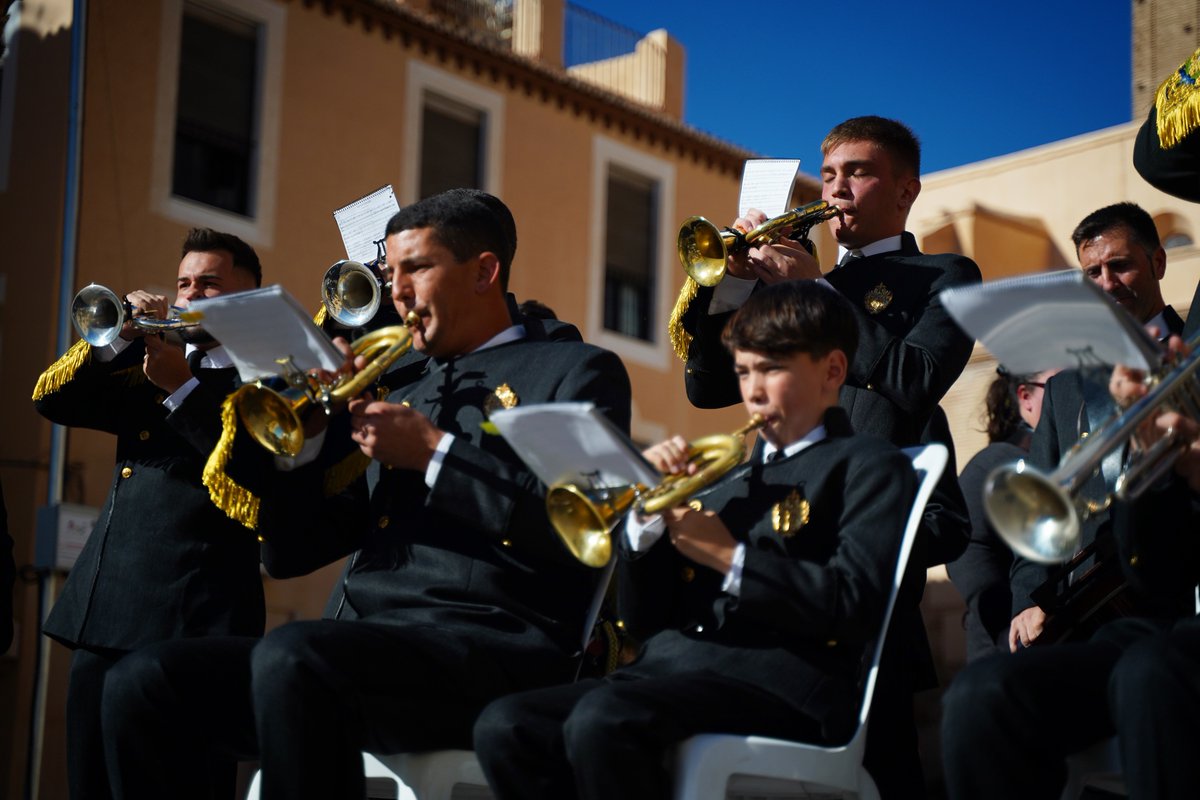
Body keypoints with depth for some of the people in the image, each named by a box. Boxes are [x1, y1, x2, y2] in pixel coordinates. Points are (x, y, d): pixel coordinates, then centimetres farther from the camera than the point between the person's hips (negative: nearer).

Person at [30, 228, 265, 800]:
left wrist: (182, 386, -13)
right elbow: (51, 400, 11)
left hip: (191, 622, -6)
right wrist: (118, 338, -3)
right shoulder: (147, 368, 21)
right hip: (103, 614, 6)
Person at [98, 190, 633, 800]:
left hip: (494, 649, -7)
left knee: (290, 657, -34)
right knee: (145, 683, -13)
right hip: (356, 649, 7)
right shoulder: (398, 397, 28)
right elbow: (288, 553, 23)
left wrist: (434, 452, -7)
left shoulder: (575, 372, 9)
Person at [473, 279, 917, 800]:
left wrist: (730, 559, -11)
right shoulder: (725, 477, 27)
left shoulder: (867, 466, 9)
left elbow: (856, 606, -9)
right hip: (669, 667, 7)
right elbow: (645, 620, 20)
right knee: (503, 727, -18)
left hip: (778, 680, -7)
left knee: (601, 719, -34)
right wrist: (648, 517, 5)